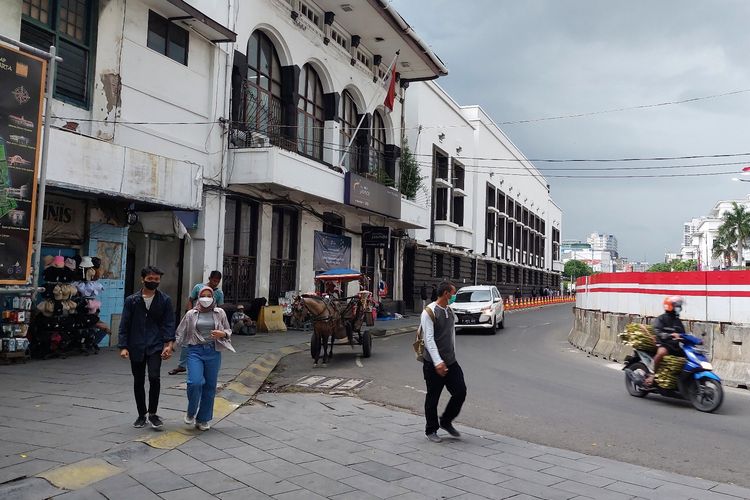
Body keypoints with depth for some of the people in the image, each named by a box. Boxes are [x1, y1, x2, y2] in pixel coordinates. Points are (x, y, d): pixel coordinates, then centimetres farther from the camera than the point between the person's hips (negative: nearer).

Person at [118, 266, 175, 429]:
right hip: (136, 347, 2)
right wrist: (123, 346, -6)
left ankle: (152, 414, 0)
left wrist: (169, 344, -13)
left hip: (155, 346, -2)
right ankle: (141, 415, 25)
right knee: (138, 382, 10)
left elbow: (169, 324, -1)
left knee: (154, 377, -17)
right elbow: (124, 325, 3)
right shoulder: (132, 300, 3)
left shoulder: (165, 300, 2)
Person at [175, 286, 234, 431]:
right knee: (195, 382, -17)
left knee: (210, 386, 5)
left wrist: (222, 334, -9)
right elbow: (181, 332, 14)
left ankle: (203, 420, 19)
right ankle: (191, 412, 10)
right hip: (195, 351, -1)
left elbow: (229, 331, 12)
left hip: (213, 352, 1)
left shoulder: (220, 313, 7)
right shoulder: (191, 314, 7)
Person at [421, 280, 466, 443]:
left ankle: (446, 422, 24)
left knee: (460, 391, 3)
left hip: (451, 361, 7)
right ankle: (431, 430, 22)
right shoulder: (429, 312, -14)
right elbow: (429, 339, -20)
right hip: (434, 363, -7)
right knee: (432, 398, 4)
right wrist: (438, 362, -27)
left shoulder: (450, 311, 10)